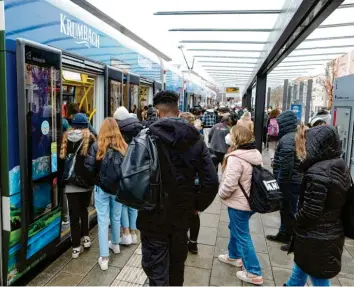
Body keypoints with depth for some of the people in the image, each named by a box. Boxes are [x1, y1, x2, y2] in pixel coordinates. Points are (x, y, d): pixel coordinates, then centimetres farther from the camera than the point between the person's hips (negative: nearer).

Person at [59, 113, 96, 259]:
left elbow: (61, 159, 7)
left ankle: (76, 246, 7)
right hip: (86, 182, -1)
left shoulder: (66, 138, 3)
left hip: (70, 183, 1)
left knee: (74, 214, 3)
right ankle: (85, 237, 18)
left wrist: (62, 179, 14)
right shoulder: (90, 138, -5)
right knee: (83, 210, 20)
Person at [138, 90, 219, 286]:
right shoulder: (194, 138, -5)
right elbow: (211, 181, -9)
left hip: (153, 215, -4)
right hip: (182, 213, 4)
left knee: (156, 269, 11)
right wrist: (197, 205, 6)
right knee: (177, 263, 26)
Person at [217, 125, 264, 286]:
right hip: (250, 200, 9)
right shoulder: (255, 154, 3)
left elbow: (229, 184, -27)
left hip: (239, 203, -9)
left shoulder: (235, 158, -26)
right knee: (235, 228, 26)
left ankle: (254, 273, 16)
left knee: (242, 236, 5)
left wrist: (221, 193, -7)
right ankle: (234, 256, 45)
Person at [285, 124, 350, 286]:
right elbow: (338, 201, 8)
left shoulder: (317, 173, -27)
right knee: (298, 271, 27)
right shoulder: (340, 167, 1)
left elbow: (310, 212, -27)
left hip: (315, 240, -8)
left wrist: (296, 220, -6)